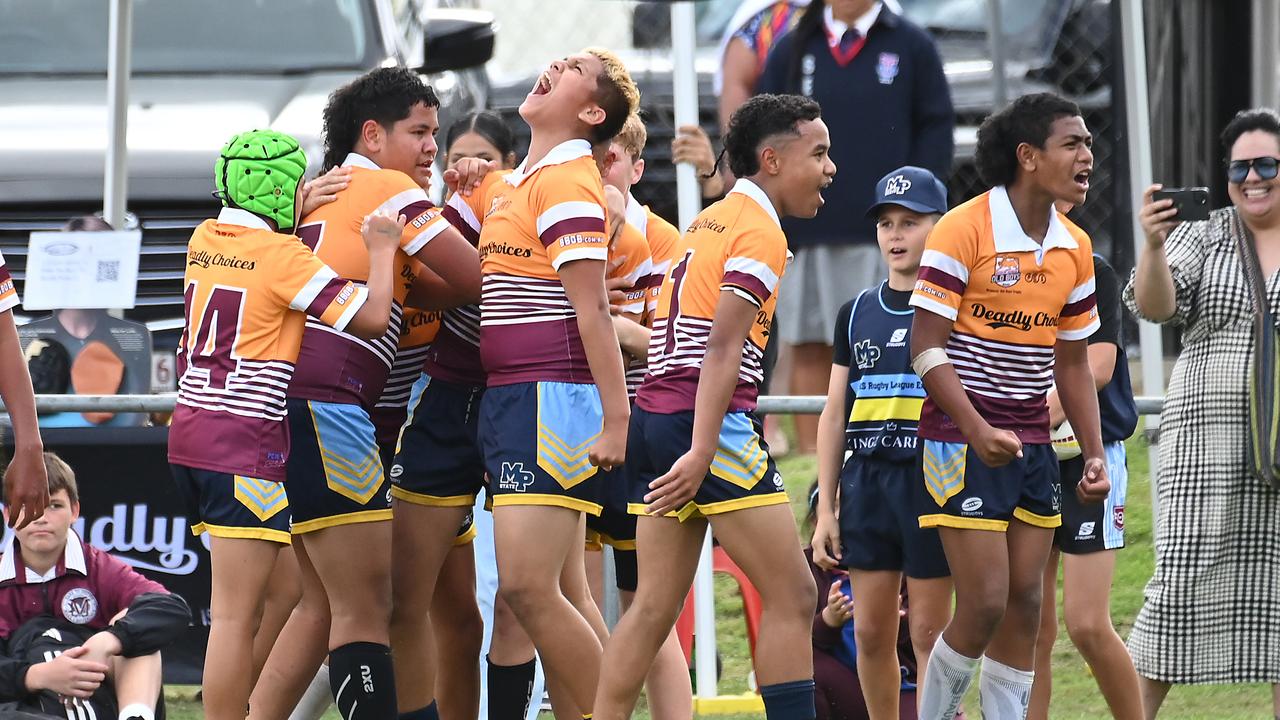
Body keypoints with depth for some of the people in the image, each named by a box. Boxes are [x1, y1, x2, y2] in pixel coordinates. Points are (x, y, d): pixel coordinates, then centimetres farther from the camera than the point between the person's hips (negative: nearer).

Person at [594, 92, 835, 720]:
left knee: (654, 607, 9)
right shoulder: (760, 230, -8)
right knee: (791, 597, -5)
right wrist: (700, 452, -23)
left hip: (653, 420, 9)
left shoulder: (707, 222, 20)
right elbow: (723, 348, -17)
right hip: (711, 428, -9)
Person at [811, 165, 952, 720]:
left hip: (931, 480, -4)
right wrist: (826, 508, 10)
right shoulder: (858, 313, 12)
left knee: (930, 632, -1)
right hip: (866, 480, 4)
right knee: (871, 632, 6)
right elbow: (835, 414, 14)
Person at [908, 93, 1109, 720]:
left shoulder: (1075, 248, 8)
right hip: (963, 440, -7)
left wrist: (1094, 453, 8)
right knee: (986, 604, -11)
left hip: (1033, 446, 7)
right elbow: (926, 347, -15)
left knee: (1024, 604, 4)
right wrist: (979, 431, -25)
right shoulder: (963, 231, -13)